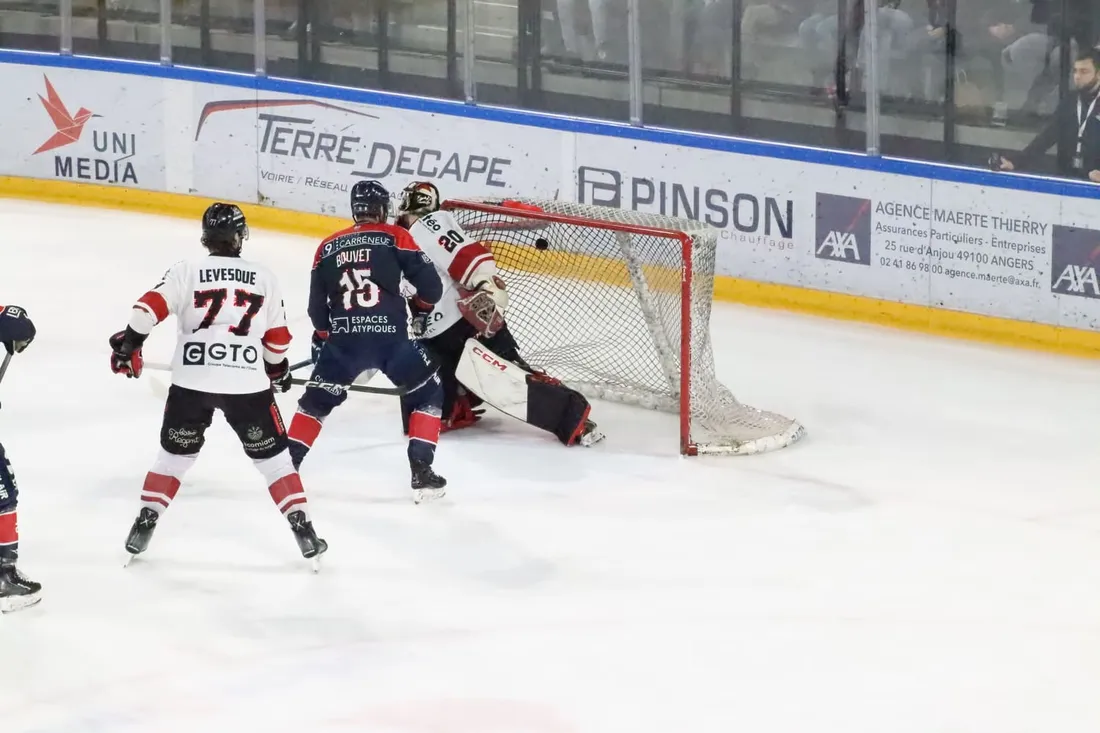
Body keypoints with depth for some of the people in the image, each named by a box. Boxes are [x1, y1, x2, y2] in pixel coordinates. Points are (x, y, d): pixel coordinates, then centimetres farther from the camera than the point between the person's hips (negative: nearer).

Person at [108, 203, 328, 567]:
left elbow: (151, 306, -5)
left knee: (174, 454, 19)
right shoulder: (264, 278, 11)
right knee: (273, 457, 11)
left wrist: (128, 342, 3)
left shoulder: (187, 270, 7)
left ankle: (144, 526, 15)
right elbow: (277, 337, 16)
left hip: (191, 381, 0)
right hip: (247, 383, 0)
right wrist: (278, 369, 33)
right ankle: (302, 530, 4)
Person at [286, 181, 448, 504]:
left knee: (316, 400, 21)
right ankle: (421, 473, 6)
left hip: (344, 339, 2)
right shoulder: (395, 237, 4)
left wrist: (324, 339, 33)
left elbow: (317, 307, 15)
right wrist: (420, 308, 21)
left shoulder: (328, 247, 13)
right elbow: (431, 285, -1)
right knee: (428, 393, 16)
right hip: (390, 336, -2)